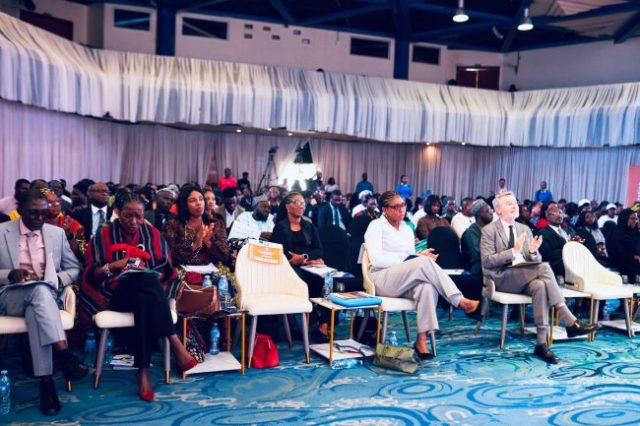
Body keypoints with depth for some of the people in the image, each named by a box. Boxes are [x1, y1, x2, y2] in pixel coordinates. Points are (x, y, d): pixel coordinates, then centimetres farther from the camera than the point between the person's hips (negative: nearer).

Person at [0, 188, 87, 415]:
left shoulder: (57, 233, 9)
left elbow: (74, 268, 13)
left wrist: (59, 278, -8)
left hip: (46, 294, 2)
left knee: (36, 311, -36)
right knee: (39, 290, -37)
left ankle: (46, 382, -42)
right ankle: (64, 355, -46)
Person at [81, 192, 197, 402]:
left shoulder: (152, 234, 13)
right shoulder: (103, 235, 8)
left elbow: (164, 271, 10)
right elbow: (91, 275, 4)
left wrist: (146, 271, -11)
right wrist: (112, 266, -15)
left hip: (148, 292, 2)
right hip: (116, 294, -2)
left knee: (144, 302, -37)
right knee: (146, 280, -37)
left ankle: (144, 370, -38)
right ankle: (174, 342, -39)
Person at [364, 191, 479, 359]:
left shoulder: (407, 229, 20)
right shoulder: (376, 226, 2)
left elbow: (412, 258, 17)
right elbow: (377, 259, -12)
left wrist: (419, 256, -7)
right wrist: (405, 259, -16)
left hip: (405, 281, 5)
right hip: (383, 279, -5)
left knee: (427, 286, -32)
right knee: (423, 262, -30)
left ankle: (421, 340, -34)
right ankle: (461, 301, -25)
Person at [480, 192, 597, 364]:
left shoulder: (525, 229, 18)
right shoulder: (489, 231, 0)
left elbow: (535, 261, 16)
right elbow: (487, 261, -11)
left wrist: (533, 252, -9)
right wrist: (514, 251, -19)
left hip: (525, 278, 5)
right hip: (501, 278, -5)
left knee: (540, 285, -33)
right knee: (544, 267, -29)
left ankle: (541, 343, -32)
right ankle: (570, 322, -28)